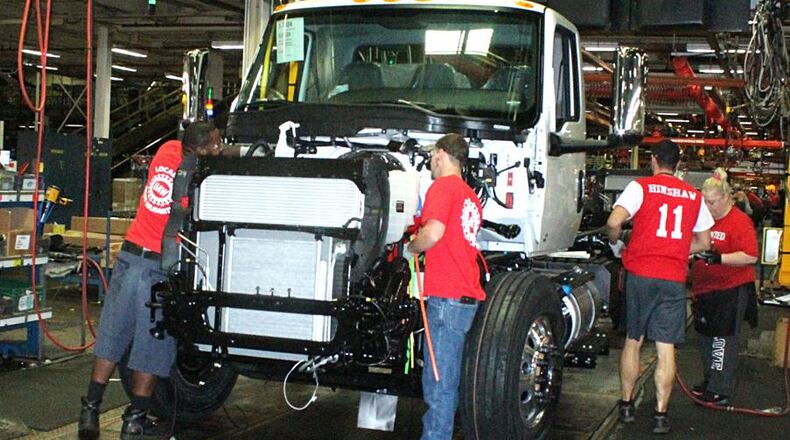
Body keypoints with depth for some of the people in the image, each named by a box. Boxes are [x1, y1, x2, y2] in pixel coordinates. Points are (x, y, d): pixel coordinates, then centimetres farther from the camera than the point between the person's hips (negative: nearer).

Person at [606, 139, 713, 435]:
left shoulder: (641, 186, -1)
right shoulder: (694, 196, 9)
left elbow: (614, 222, -14)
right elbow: (704, 243, 15)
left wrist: (616, 244, 6)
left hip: (640, 273, -1)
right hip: (675, 278, 1)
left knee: (633, 341, 12)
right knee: (666, 348, 3)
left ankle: (626, 405, 21)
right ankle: (660, 415, 3)